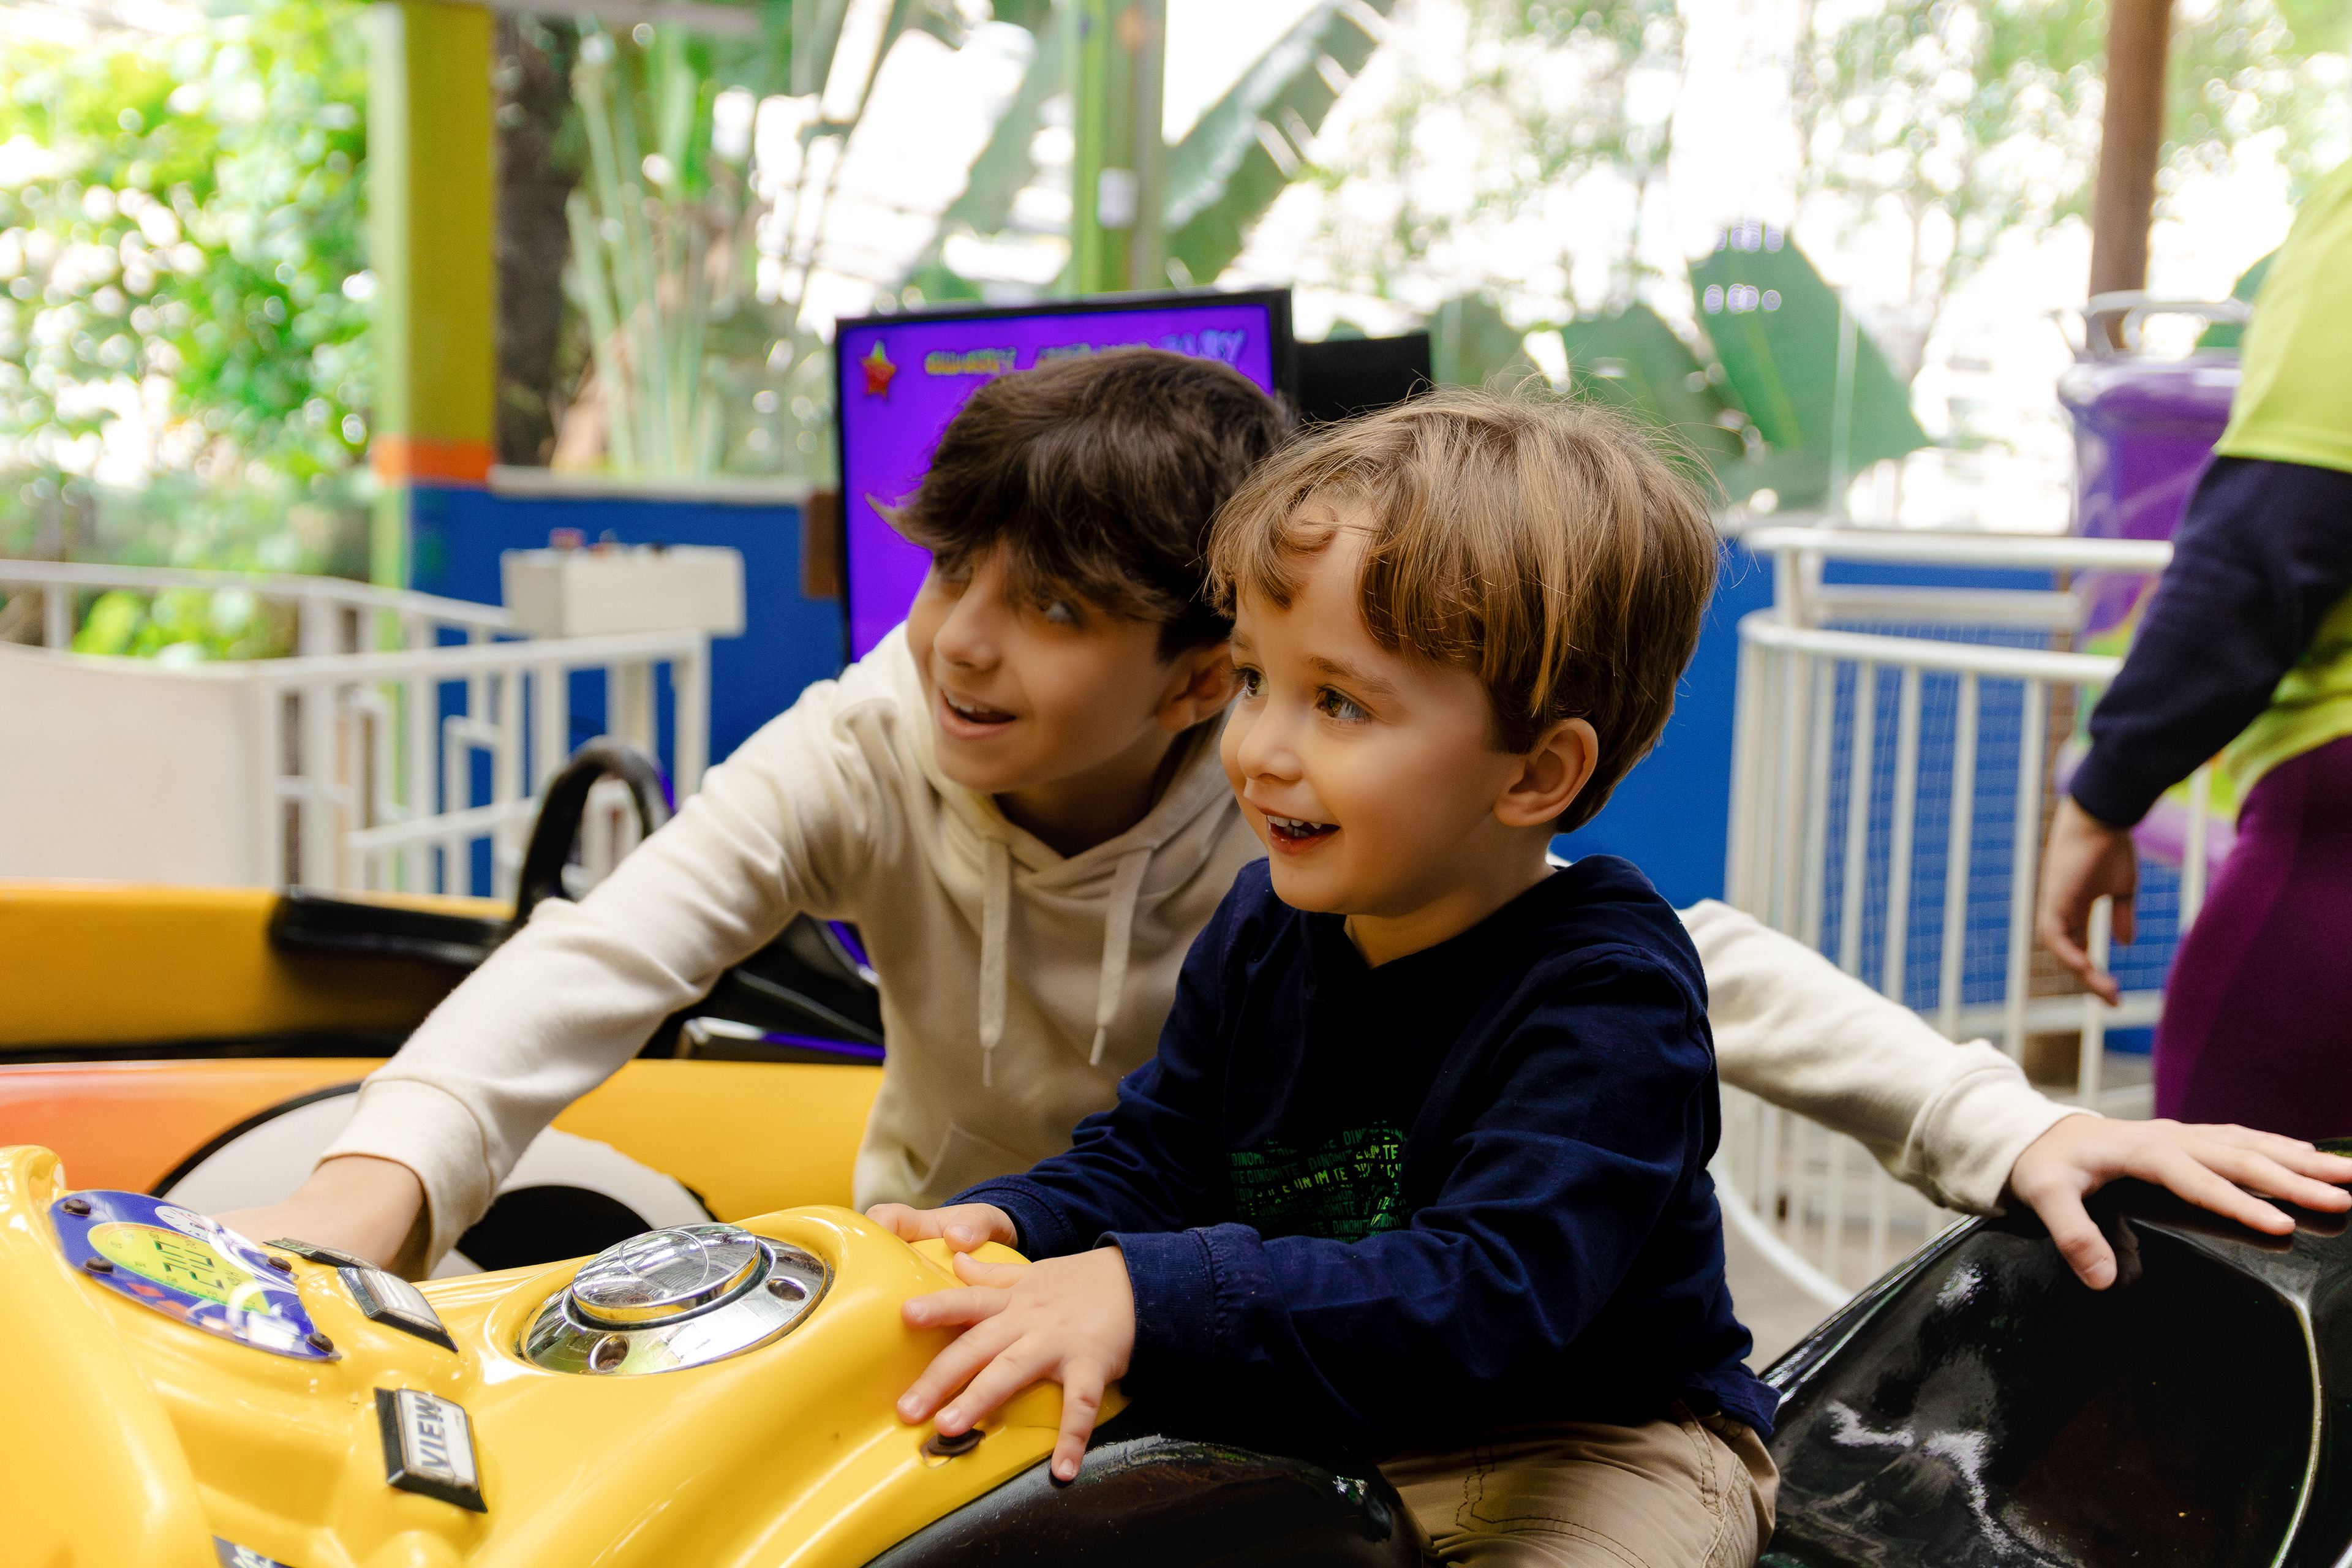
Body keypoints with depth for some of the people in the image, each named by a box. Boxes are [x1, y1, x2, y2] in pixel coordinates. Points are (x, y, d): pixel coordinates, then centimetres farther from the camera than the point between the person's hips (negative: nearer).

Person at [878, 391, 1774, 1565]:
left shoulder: (1607, 994, -25)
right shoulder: (1264, 929, -2)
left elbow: (1489, 1296, -35)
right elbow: (1147, 1161, 7)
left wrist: (1152, 1300, -44)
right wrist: (1009, 1227, -15)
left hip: (1595, 1446, -5)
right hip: (1315, 1435, 6)